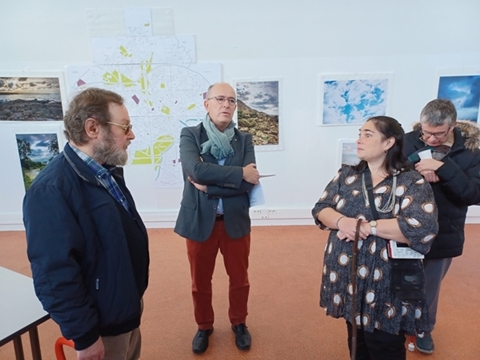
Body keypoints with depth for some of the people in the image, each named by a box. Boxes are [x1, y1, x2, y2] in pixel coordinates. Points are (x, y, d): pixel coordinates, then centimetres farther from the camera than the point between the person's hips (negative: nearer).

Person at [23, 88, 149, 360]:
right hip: (102, 323, -8)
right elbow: (55, 276, -27)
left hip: (129, 305, 8)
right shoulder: (52, 190, -29)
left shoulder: (107, 171, 1)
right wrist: (84, 335, -19)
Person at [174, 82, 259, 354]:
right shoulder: (190, 135, -6)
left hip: (236, 221, 2)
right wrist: (239, 173, -22)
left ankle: (239, 324, 44)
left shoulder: (245, 139, -1)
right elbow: (195, 170, -24)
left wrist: (208, 185, -19)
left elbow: (250, 183, -13)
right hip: (199, 220, -1)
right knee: (200, 281, 17)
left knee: (239, 278, 18)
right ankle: (204, 327, 42)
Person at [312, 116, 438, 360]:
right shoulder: (347, 175, 3)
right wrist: (342, 221, -21)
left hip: (385, 286, -4)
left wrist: (367, 226, -21)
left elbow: (422, 228, -26)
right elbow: (320, 209, 0)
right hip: (347, 280, 5)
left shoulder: (412, 182, -12)